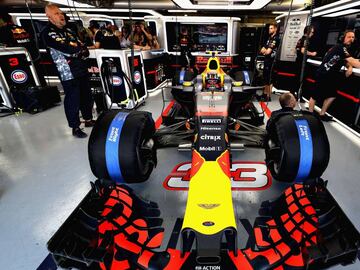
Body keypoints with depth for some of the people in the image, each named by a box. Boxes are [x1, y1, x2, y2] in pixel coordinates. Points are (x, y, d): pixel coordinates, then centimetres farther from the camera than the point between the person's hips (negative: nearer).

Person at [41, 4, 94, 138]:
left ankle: (88, 119, 31)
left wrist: (77, 49, -9)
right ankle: (75, 128, 9)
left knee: (86, 96, 14)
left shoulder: (68, 30, 18)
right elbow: (67, 48, -20)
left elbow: (85, 51, 12)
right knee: (73, 100, -3)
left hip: (82, 69, 7)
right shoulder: (47, 32, -7)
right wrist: (80, 47, -3)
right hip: (68, 73, -7)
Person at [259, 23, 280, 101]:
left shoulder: (276, 39, -13)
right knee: (265, 78, 14)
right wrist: (265, 50, -7)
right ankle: (265, 94, 25)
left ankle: (268, 96, 0)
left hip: (271, 61, -9)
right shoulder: (269, 38, 16)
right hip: (266, 60, 9)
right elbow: (262, 50, 15)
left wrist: (264, 50, 1)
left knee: (269, 79, -6)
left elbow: (268, 52, -19)